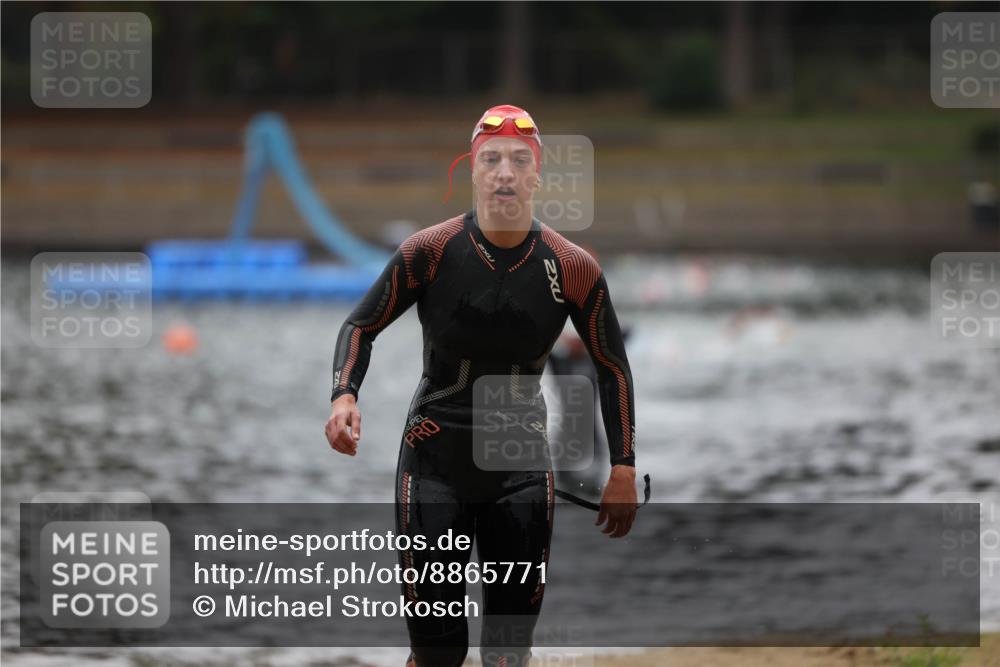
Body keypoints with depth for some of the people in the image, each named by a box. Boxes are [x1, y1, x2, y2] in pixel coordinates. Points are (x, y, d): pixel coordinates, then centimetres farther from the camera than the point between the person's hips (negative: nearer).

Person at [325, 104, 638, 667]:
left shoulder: (573, 269, -7)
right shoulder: (431, 251, -10)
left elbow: (612, 364, 5)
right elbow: (362, 324, 1)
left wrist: (624, 469, 2)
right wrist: (344, 395, -18)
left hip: (522, 469, 1)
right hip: (434, 462, -1)